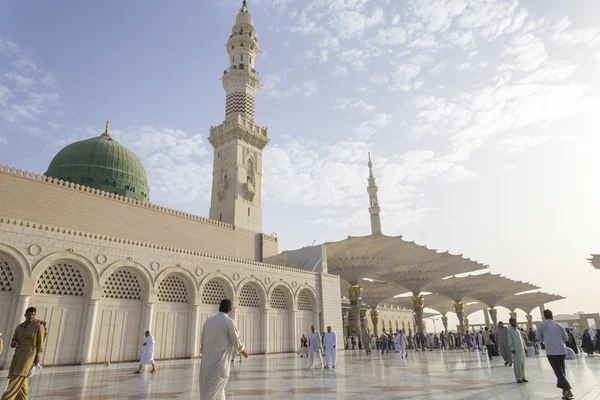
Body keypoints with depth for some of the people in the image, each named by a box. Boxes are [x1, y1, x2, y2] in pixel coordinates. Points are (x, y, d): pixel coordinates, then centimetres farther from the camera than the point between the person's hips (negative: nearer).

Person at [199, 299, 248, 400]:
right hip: (219, 362, -6)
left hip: (206, 362, 6)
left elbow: (202, 341, 14)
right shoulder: (229, 322, -11)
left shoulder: (208, 321, 5)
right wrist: (243, 350, 17)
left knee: (217, 389, 21)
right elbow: (237, 341, -4)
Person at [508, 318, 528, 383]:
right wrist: (512, 349, -16)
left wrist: (524, 347, 16)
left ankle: (523, 377, 18)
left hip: (522, 349, 7)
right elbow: (510, 340, -9)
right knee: (517, 364, -6)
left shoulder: (518, 330, 18)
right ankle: (518, 378, -2)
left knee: (522, 364, 10)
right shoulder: (509, 330, -4)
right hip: (516, 350, -7)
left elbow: (521, 339, 22)